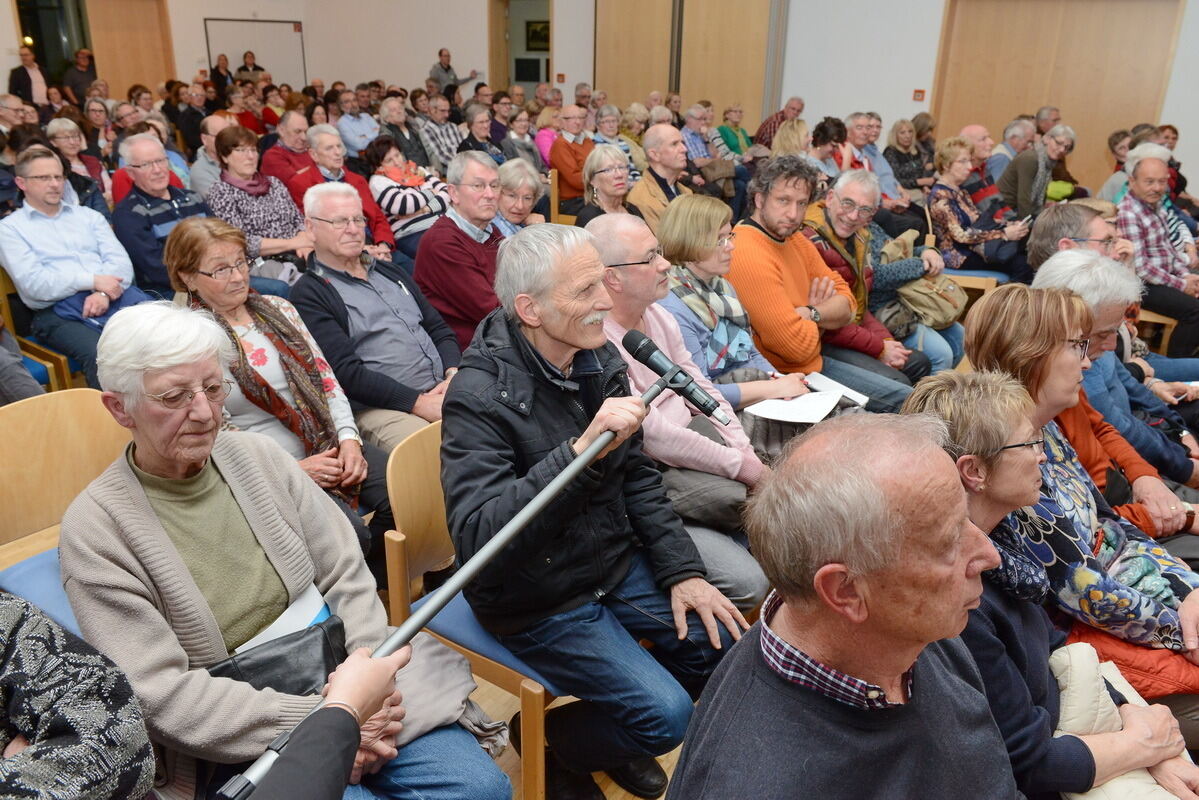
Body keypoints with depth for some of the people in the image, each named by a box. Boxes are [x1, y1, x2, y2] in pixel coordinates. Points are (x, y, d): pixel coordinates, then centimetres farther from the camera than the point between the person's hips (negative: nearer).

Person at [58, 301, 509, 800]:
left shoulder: (257, 455, 3)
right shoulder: (95, 528, -9)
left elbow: (347, 577, 4)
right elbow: (163, 695, -14)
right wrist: (315, 721, -22)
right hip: (234, 743, -3)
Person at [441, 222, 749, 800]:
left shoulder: (598, 360, -3)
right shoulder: (479, 395, -24)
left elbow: (637, 479, 7)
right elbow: (477, 536, -34)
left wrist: (682, 571, -1)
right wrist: (581, 450, -43)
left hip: (615, 563, 7)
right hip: (537, 598, -7)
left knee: (725, 644, 3)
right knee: (665, 713, -14)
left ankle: (617, 739, 29)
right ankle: (550, 742, 17)